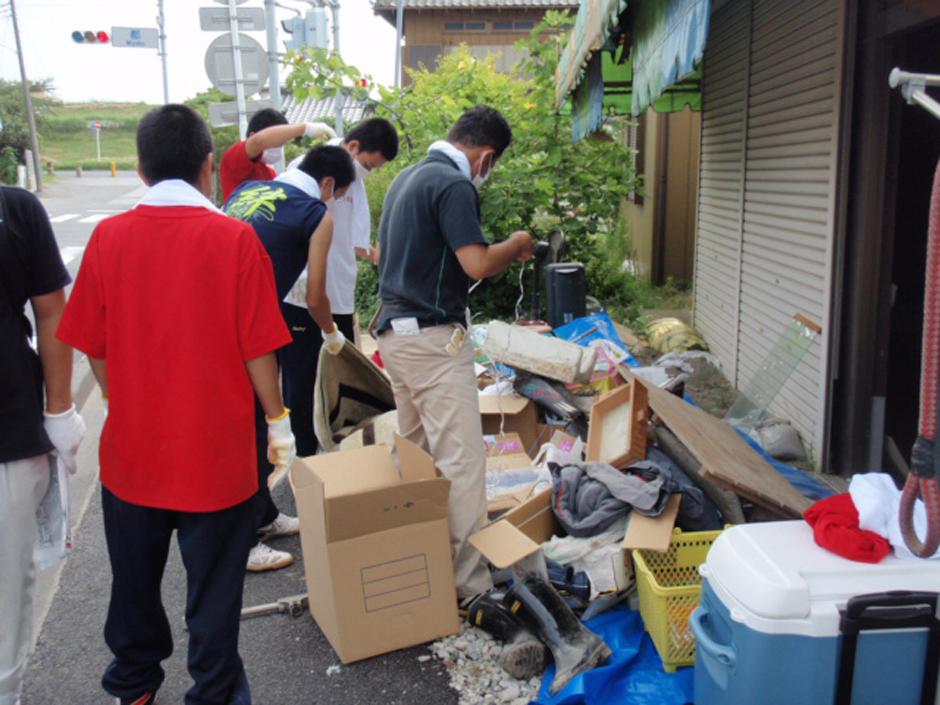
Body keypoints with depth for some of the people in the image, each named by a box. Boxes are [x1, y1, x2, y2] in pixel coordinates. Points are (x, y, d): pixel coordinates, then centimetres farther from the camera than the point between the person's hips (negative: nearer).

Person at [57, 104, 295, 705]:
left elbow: (93, 345, 1)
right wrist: (278, 419, 2)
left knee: (135, 576, 22)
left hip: (132, 446, 4)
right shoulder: (234, 237, -13)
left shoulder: (108, 236, -5)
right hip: (215, 447, -3)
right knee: (214, 585, 13)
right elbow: (258, 347, -12)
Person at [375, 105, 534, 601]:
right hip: (432, 336, -10)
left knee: (415, 455, 17)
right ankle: (469, 584, -3)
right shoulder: (453, 185, -14)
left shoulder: (406, 178, 16)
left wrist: (501, 254, 23)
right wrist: (516, 244, -1)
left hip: (394, 331, 10)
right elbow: (477, 264, -21)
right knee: (460, 462, -7)